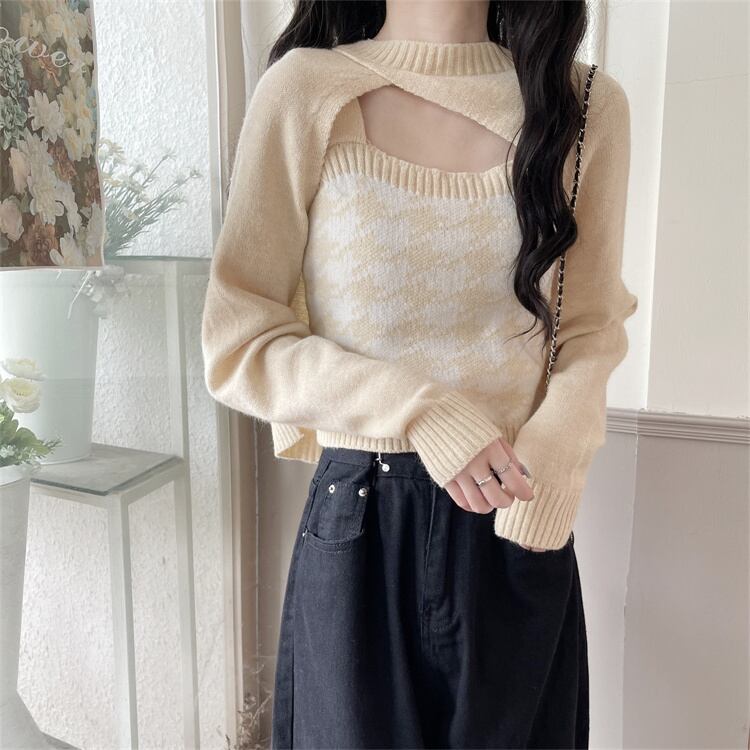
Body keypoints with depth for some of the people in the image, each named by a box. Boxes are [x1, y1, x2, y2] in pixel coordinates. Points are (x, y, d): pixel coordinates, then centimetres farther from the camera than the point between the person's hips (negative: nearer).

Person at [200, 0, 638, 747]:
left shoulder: (587, 104, 0)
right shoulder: (306, 89, -7)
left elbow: (590, 332, 6)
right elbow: (237, 347, -7)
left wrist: (557, 445, -14)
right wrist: (418, 410, -20)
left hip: (520, 528, 3)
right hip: (362, 524, -2)